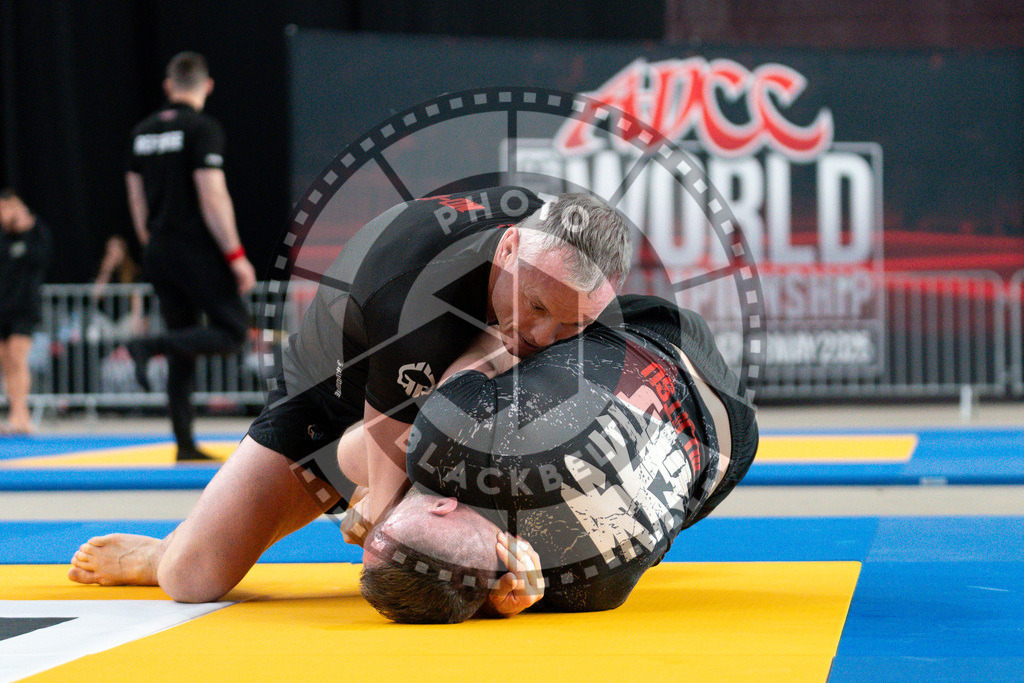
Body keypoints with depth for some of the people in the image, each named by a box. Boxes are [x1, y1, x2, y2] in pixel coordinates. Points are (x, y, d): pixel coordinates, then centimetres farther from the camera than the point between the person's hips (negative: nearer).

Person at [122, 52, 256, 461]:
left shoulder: (143, 132, 12)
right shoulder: (203, 129, -10)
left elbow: (137, 200, 16)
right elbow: (212, 198, -17)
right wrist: (236, 255, -14)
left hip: (159, 252, 7)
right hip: (196, 250, -7)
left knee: (182, 354, 10)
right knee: (233, 331, 0)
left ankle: (185, 444, 7)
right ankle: (151, 347, -19)